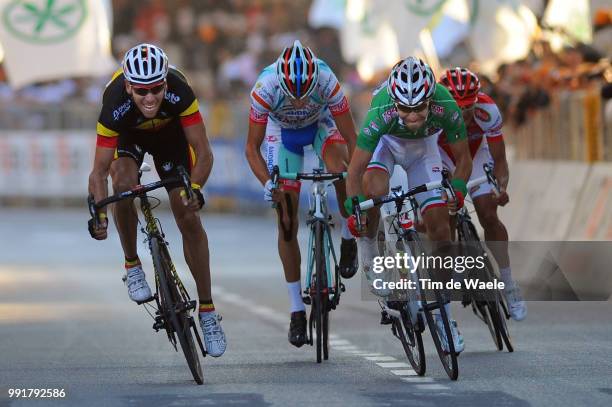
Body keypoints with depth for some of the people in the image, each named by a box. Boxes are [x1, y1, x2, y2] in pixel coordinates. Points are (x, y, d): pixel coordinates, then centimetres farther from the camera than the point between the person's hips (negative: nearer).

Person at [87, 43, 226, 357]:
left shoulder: (179, 92, -39)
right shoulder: (115, 106, -40)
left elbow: (203, 153, -34)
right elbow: (99, 170, -36)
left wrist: (195, 189, -51)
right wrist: (98, 212, -50)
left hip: (170, 131, 0)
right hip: (129, 134, 0)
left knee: (188, 218, -6)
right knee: (124, 182, -32)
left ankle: (207, 311, 4)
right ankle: (132, 266, -10)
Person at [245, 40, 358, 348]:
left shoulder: (327, 82, -37)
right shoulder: (265, 88, -37)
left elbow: (352, 140, -30)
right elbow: (252, 148, -27)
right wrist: (268, 183, -43)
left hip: (321, 124, 0)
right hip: (283, 131, 0)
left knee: (340, 171, -35)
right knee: (287, 220, -5)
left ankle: (348, 238, -6)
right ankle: (297, 309, 3)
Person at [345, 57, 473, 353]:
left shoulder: (446, 107, -36)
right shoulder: (381, 112, -40)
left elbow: (463, 159, -21)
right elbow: (355, 169, -33)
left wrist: (457, 189, -40)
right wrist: (353, 209, -46)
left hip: (423, 149, 2)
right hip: (387, 142, -2)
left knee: (438, 222, -7)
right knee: (374, 189, -35)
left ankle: (444, 315, 3)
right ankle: (367, 245, -3)